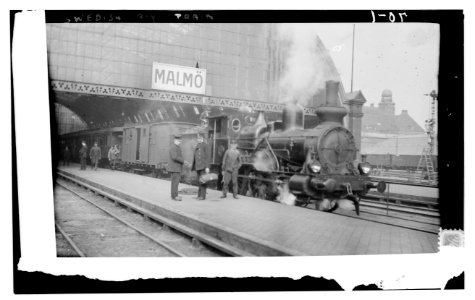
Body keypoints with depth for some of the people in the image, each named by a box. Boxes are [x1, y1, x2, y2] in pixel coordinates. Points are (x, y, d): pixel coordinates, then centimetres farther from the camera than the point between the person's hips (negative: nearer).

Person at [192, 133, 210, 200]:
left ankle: (203, 195, -7)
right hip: (197, 166, 7)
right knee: (199, 181, 8)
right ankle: (199, 195, 12)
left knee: (202, 181, -9)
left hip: (203, 167, -7)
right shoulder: (196, 147, 16)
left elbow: (207, 157, -10)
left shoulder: (205, 146, -6)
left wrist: (207, 167, -16)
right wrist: (193, 166, 15)